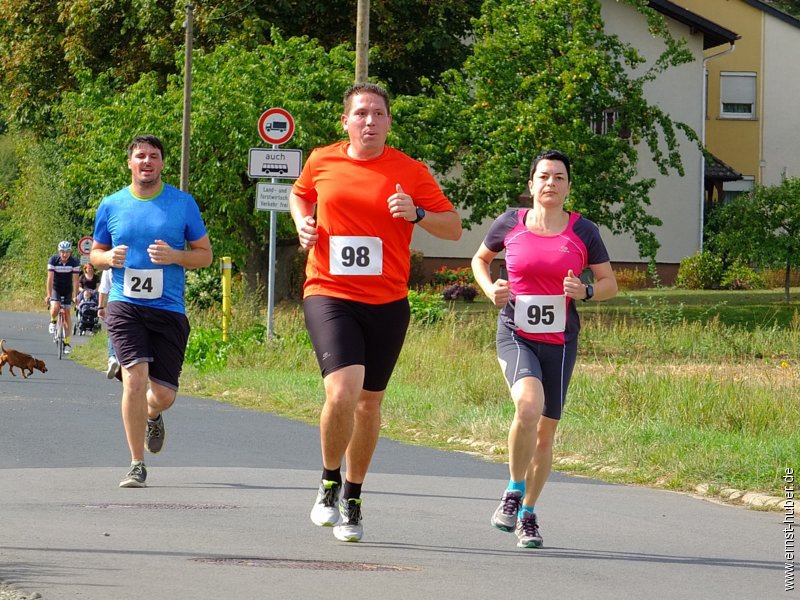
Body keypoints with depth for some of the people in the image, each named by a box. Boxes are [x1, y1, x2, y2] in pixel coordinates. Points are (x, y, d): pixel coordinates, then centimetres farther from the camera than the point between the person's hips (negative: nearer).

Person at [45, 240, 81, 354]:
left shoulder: (74, 262, -19)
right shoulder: (53, 260, -21)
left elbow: (75, 280, -20)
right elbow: (50, 278, -24)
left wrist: (75, 296, -26)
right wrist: (48, 295, -31)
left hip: (67, 289, 1)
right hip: (55, 288, -1)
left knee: (67, 314, -1)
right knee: (55, 308, -27)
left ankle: (67, 342, 4)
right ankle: (53, 321, 8)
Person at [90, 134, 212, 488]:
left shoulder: (183, 203, 4)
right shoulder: (111, 206, 7)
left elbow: (204, 254, 8)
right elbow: (95, 253, 18)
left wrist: (174, 256, -12)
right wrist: (108, 258, -6)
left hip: (169, 309, 1)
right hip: (125, 305, 0)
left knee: (163, 395, 1)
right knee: (135, 378, -18)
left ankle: (151, 416, 41)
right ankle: (137, 466, -8)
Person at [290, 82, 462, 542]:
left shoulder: (411, 172, 0)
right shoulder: (322, 162, 5)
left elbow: (454, 228, 3)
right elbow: (300, 194, 27)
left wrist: (416, 214, -15)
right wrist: (303, 222, 6)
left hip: (387, 303, 1)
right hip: (330, 296, -1)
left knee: (370, 401, 11)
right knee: (343, 391, -21)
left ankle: (353, 497, 29)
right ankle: (329, 482, 3)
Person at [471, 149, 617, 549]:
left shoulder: (583, 231, 2)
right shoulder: (509, 224, 2)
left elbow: (610, 283, 9)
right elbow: (480, 259, 20)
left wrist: (585, 292, -12)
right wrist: (489, 289, 0)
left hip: (559, 342, 2)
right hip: (515, 336, -2)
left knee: (546, 430, 7)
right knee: (528, 406, -28)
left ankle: (528, 514, 25)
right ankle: (513, 491, -7)